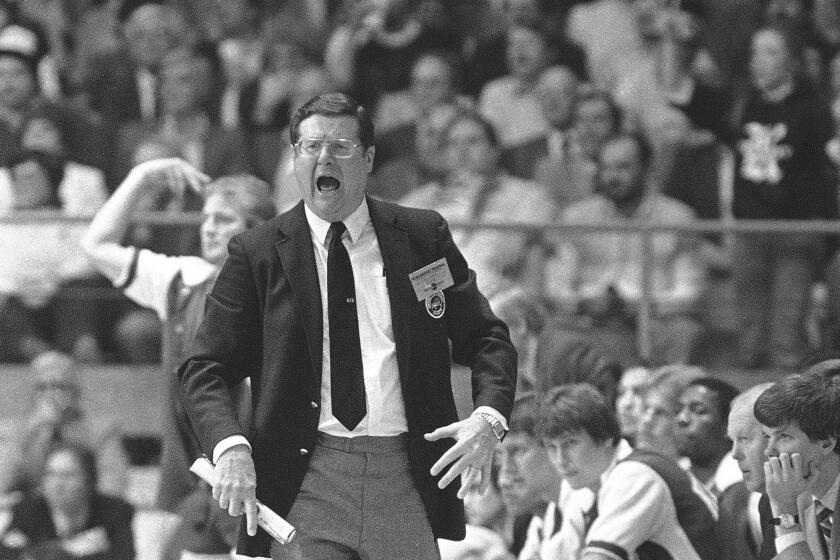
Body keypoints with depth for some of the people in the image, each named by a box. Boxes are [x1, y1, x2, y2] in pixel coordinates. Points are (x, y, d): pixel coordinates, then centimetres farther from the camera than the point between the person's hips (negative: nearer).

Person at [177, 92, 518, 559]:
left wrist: (489, 419, -10)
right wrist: (231, 448, -16)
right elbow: (205, 370, 3)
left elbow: (486, 340, 10)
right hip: (303, 487, -1)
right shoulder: (258, 254, 5)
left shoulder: (423, 237, 9)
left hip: (406, 480, 1)